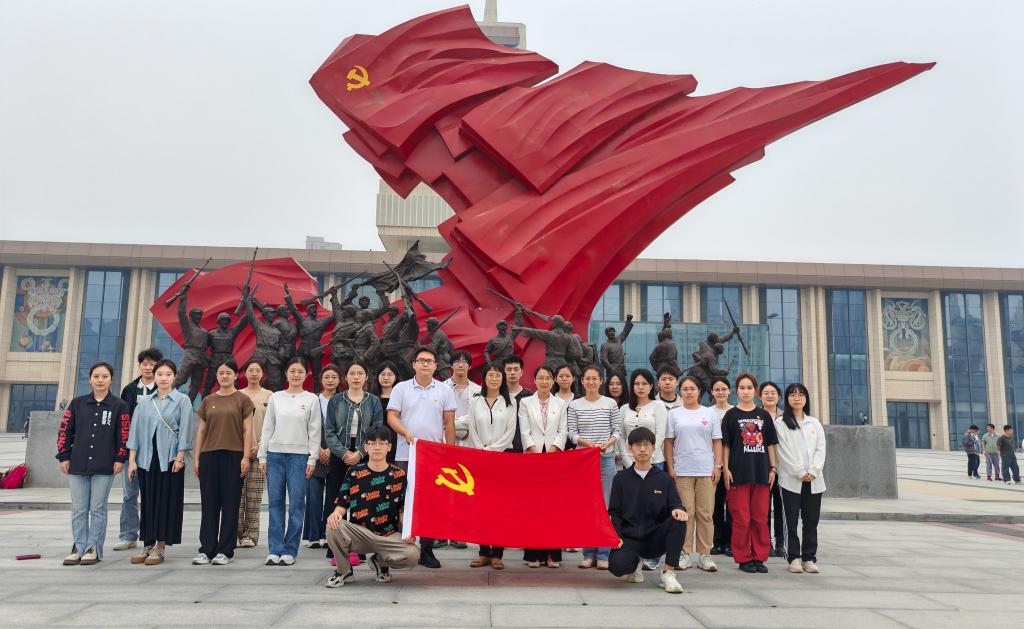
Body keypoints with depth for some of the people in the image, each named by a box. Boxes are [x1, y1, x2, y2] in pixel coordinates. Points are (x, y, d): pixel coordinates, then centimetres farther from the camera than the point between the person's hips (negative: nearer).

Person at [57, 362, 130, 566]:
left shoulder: (119, 406, 1)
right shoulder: (77, 403, 8)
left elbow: (124, 435, 0)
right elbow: (64, 431, 9)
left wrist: (120, 459, -5)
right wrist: (64, 457, 4)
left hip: (104, 467, -2)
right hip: (77, 465, 2)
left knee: (98, 509, 2)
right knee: (78, 509, 6)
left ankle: (93, 549, 10)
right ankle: (78, 548, 15)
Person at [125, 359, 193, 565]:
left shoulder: (182, 400, 1)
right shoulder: (144, 401, 10)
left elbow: (185, 430, -3)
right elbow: (135, 429, 8)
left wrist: (180, 457, -10)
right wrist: (132, 459, 2)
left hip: (170, 458, -3)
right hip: (146, 457, 3)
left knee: (167, 501, 0)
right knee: (148, 501, 7)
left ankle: (160, 548, 6)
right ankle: (147, 546, 16)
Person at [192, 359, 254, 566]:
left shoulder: (242, 399, 2)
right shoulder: (208, 401, 12)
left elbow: (247, 430, -2)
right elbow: (201, 431, 13)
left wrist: (245, 457, -8)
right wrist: (196, 457, 8)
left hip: (233, 456, -3)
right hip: (209, 456, 3)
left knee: (230, 504, 2)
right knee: (209, 504, 6)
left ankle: (225, 551, 9)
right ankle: (206, 550, 12)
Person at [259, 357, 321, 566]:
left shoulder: (312, 399, 4)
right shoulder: (276, 398, 10)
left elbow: (315, 431, 1)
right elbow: (267, 428, 11)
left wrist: (312, 458, -5)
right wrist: (262, 456, 6)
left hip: (299, 455, -2)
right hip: (275, 453, 2)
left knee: (296, 503, -1)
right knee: (275, 502, 3)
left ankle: (289, 550, 7)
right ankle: (275, 550, 8)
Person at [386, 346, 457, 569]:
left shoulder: (445, 391, 7)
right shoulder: (401, 388, 6)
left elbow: (449, 423, 7)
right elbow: (392, 416, 0)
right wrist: (406, 433, -18)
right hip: (406, 455, -1)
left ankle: (427, 549, 11)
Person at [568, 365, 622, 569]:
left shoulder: (611, 404, 3)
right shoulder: (575, 405, 5)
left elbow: (617, 430, 3)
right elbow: (572, 433, 1)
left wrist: (608, 443, -16)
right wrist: (586, 442, -16)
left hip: (606, 458, -1)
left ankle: (603, 554, 8)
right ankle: (588, 553, 13)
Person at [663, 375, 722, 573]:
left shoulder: (709, 413, 9)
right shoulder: (674, 414, 7)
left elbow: (717, 442, 8)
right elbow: (669, 442, 6)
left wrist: (717, 466, 0)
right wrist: (670, 467, 0)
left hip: (706, 470, 1)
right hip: (682, 471, 0)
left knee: (705, 513, 2)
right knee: (685, 513, 1)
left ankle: (704, 555, 10)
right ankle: (685, 553, 9)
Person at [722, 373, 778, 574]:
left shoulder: (764, 415, 10)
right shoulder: (731, 415, 2)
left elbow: (770, 444, 12)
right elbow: (725, 444, 0)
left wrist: (772, 468, 5)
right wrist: (726, 469, -6)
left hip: (761, 472, 3)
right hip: (738, 473, -3)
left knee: (761, 518, 7)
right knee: (741, 518, 0)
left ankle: (759, 557, 17)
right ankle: (743, 558, 10)